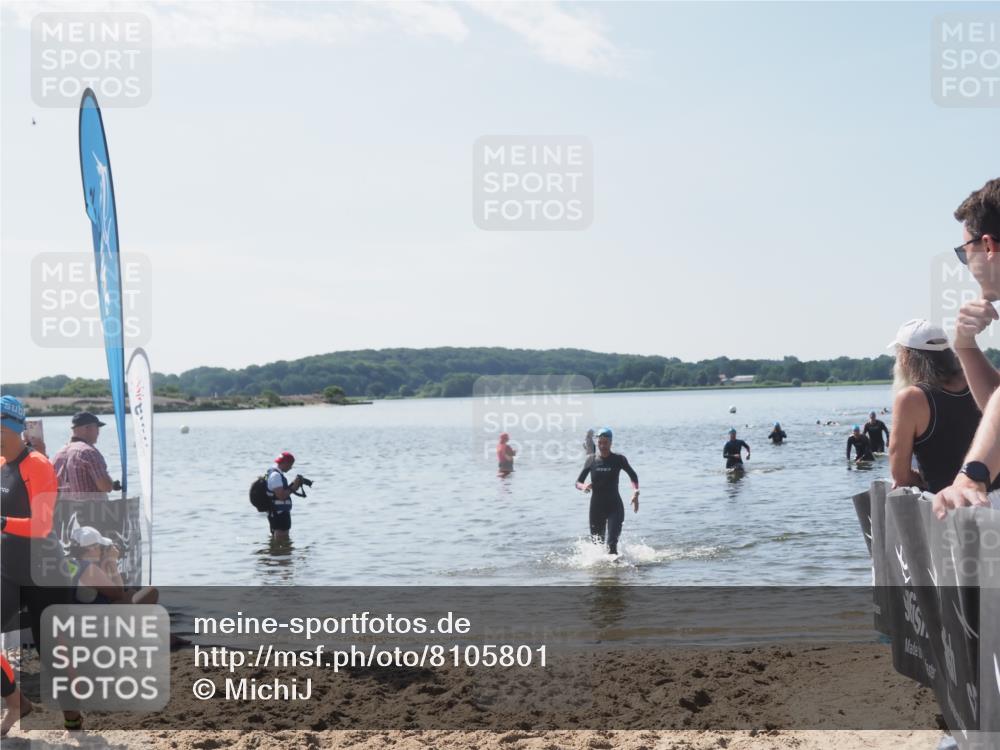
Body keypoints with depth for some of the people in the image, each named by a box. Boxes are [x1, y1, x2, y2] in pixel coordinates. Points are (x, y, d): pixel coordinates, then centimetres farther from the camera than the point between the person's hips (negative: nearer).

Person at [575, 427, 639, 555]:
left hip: (615, 507, -3)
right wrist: (583, 487, -20)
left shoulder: (618, 459, -5)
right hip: (596, 507, 3)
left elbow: (633, 475, 9)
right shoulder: (591, 460, 0)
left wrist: (635, 493, -8)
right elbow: (578, 482, 4)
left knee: (612, 543, -18)